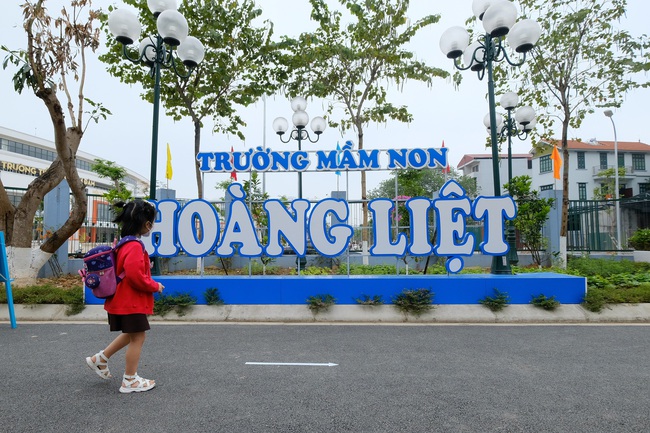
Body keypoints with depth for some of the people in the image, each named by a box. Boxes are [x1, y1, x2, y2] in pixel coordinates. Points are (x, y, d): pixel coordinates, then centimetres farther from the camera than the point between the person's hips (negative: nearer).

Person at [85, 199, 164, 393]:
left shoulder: (124, 244, 10)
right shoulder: (135, 246, -23)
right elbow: (135, 276, -29)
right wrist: (155, 286, -16)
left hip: (123, 300, 10)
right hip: (132, 302, -10)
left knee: (130, 334, 24)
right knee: (137, 337, 2)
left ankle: (99, 359, 34)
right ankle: (130, 381, 14)